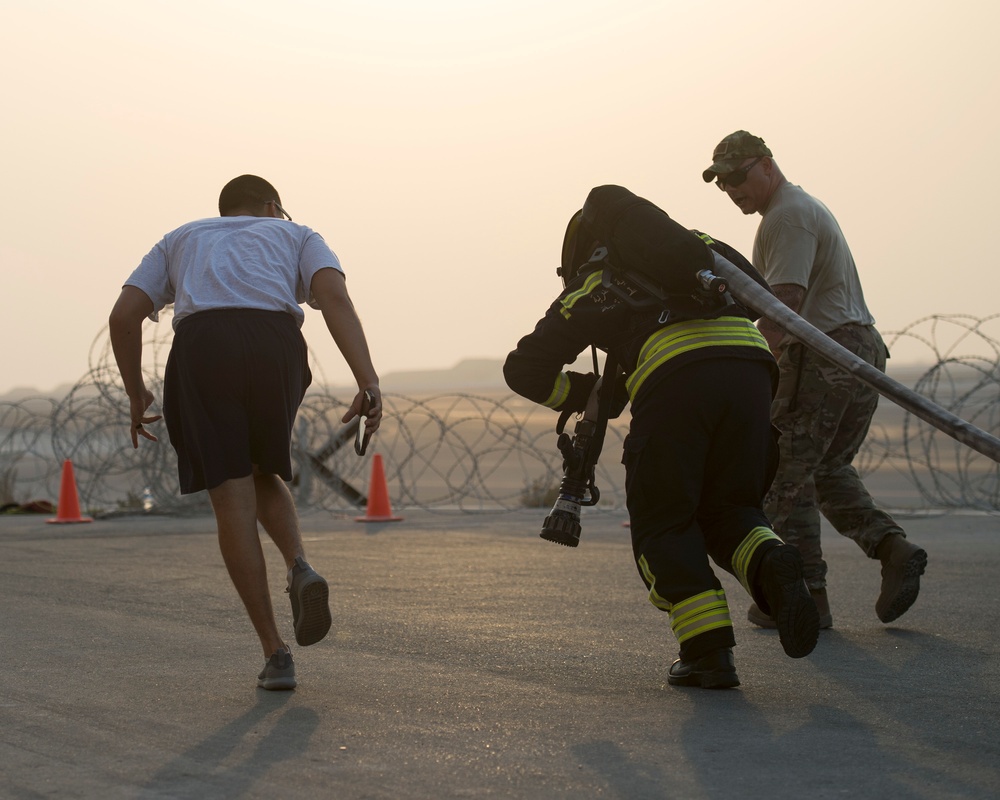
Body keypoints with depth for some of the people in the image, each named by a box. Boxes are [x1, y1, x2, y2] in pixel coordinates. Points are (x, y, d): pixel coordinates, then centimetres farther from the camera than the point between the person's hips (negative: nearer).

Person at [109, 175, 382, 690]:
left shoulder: (181, 241, 33)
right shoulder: (296, 237, 29)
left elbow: (123, 317, 18)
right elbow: (334, 296, 5)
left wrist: (136, 396, 30)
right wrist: (368, 384, -6)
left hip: (200, 348, 0)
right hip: (276, 345, 0)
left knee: (233, 501, 2)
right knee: (263, 478, 24)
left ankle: (276, 653, -1)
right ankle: (300, 569, -5)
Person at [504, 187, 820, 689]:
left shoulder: (593, 290, 23)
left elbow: (524, 369, 21)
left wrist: (592, 394, 34)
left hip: (674, 378, -4)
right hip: (751, 367, 4)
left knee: (663, 522, 11)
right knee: (727, 510, 20)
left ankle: (708, 651, -3)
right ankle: (772, 566, -12)